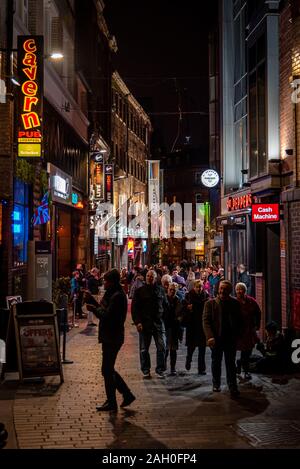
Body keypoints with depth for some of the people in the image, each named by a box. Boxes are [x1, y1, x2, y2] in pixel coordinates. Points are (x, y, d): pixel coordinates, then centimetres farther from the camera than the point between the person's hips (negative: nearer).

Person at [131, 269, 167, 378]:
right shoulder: (139, 291, 2)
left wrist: (164, 319, 5)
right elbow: (134, 308, -2)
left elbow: (165, 306, 15)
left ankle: (160, 370, 11)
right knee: (144, 349, 6)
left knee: (162, 347, -1)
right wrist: (137, 322, -11)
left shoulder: (160, 290, 8)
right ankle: (145, 370, 18)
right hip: (144, 323, -1)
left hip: (158, 323, 2)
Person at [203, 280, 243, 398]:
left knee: (231, 364, -1)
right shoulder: (210, 303, 1)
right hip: (216, 339, 0)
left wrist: (236, 335, -2)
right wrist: (210, 337, -18)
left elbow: (239, 321, 9)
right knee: (216, 363, 12)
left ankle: (233, 388, 0)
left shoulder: (235, 303, 6)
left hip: (231, 339, 0)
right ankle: (216, 384, 28)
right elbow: (206, 321, -6)